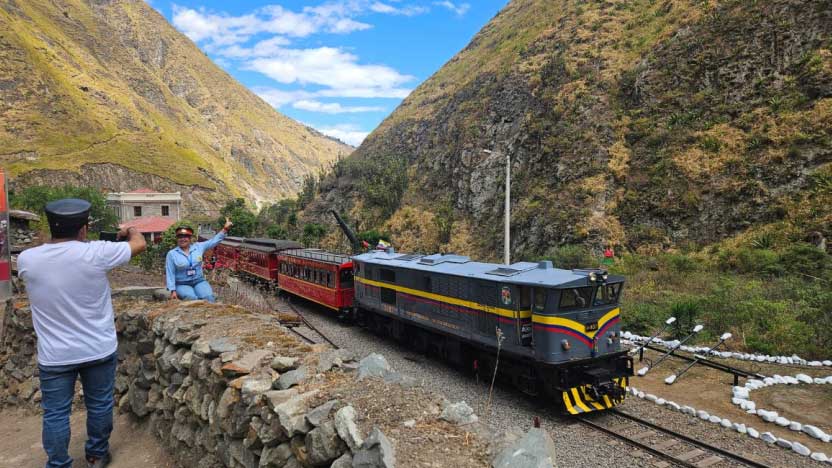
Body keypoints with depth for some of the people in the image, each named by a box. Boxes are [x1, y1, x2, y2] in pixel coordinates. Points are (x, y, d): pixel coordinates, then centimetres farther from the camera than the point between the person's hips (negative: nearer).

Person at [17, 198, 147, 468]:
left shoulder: (26, 260, -12)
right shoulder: (96, 253, -19)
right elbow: (140, 244, -3)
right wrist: (131, 230, 17)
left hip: (54, 355, 1)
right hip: (99, 350, -1)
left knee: (55, 414, 15)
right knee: (99, 405, 18)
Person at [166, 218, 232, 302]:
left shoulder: (198, 247, 7)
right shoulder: (171, 254, 0)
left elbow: (214, 241, 8)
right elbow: (170, 274, -2)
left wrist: (225, 229, -1)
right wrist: (173, 291, -10)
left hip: (199, 282, 2)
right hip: (182, 285, -2)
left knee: (208, 297, -27)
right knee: (192, 298, -34)